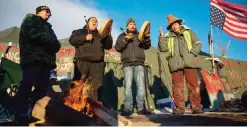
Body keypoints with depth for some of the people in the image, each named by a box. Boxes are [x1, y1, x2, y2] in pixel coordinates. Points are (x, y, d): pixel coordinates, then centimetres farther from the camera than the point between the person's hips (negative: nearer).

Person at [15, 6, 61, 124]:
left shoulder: (47, 26, 30)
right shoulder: (30, 20, 11)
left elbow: (55, 44, 16)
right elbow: (35, 34, -12)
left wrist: (54, 45, -8)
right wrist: (50, 41, -3)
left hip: (45, 59, 7)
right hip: (33, 58, -7)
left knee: (42, 88, 0)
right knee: (27, 86, -13)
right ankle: (21, 117, -12)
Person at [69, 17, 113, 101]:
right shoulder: (79, 32, 20)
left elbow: (108, 46, 13)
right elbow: (72, 40, 3)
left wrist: (108, 35, -2)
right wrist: (85, 38, -8)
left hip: (97, 64, 2)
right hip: (82, 62, -1)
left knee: (96, 88, -5)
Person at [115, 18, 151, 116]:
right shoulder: (122, 36, 17)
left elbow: (147, 46, 5)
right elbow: (117, 48, 2)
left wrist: (147, 37, -15)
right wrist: (125, 40, -13)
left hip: (139, 63, 1)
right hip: (127, 64, -1)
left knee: (141, 86, -3)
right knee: (128, 86, -6)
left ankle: (141, 108, 2)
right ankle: (128, 108, -4)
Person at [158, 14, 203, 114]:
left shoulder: (188, 32, 18)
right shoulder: (169, 36, 18)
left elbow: (197, 44, 13)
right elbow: (163, 48, 6)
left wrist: (192, 53, -1)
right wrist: (162, 37, -3)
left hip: (189, 62, 0)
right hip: (176, 64, 1)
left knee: (193, 85, -5)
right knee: (177, 86, -2)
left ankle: (196, 106, 0)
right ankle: (179, 107, 3)